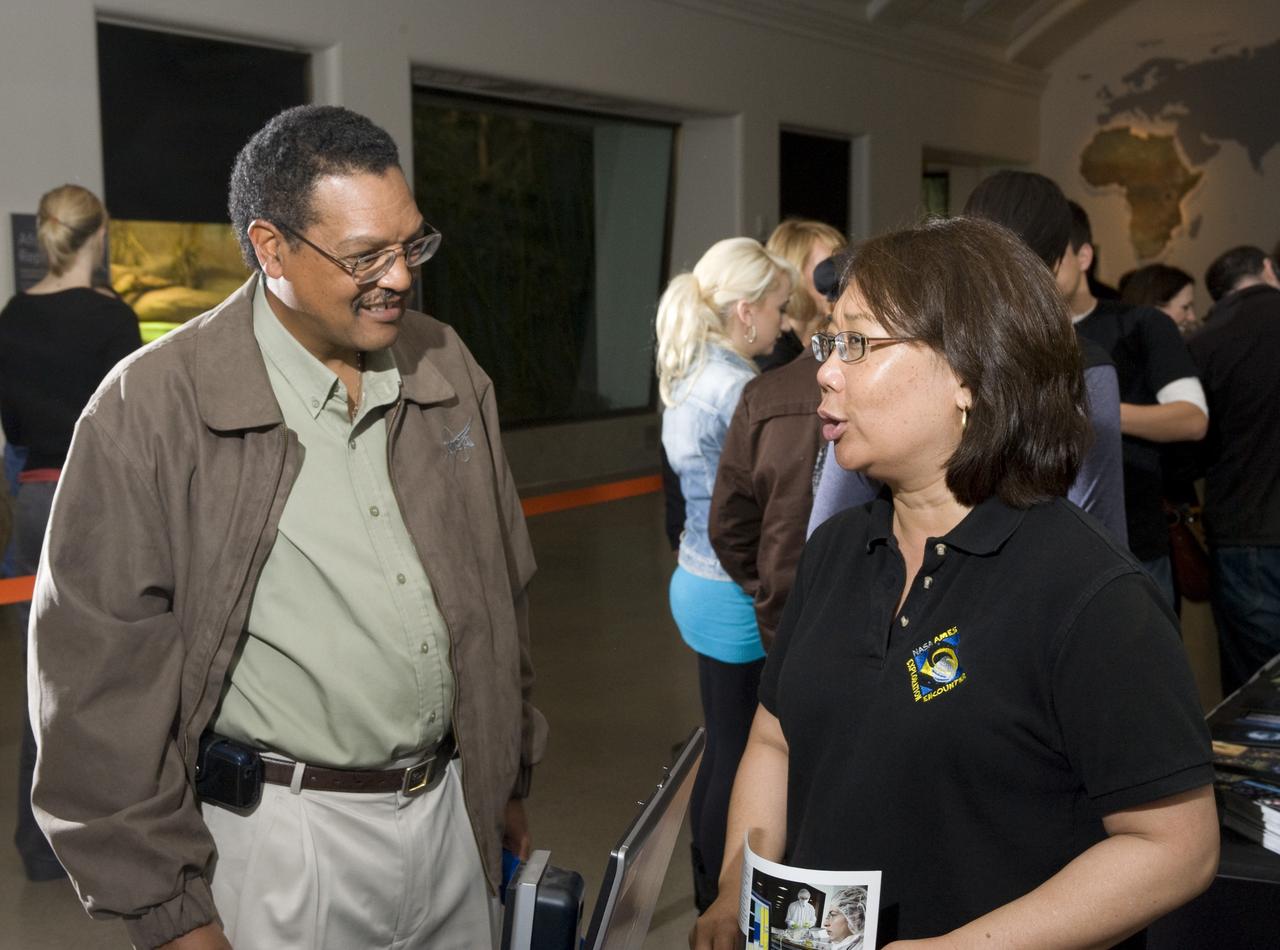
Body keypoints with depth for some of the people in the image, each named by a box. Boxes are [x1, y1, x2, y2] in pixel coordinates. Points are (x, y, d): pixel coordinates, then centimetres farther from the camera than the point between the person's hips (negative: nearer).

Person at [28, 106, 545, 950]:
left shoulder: (447, 368, 2)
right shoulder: (150, 411, -14)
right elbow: (105, 675, -11)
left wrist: (509, 777, 15)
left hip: (450, 815, 5)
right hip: (278, 843, -4)